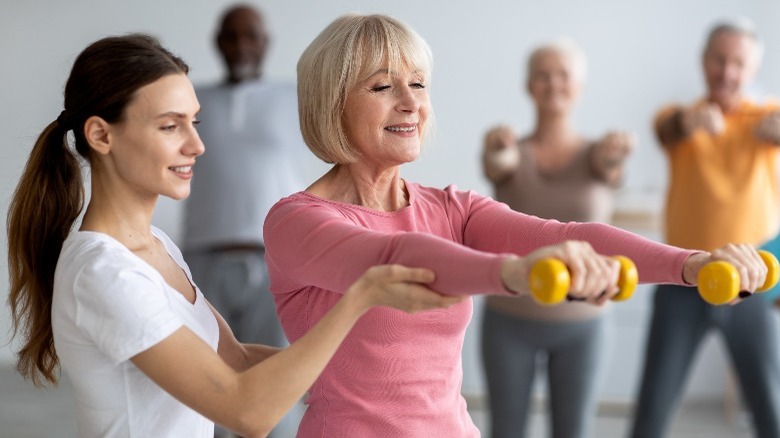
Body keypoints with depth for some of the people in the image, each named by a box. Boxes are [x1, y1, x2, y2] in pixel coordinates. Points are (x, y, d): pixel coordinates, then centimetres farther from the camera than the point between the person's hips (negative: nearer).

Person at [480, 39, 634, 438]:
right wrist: (496, 147, -53)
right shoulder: (508, 154, -3)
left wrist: (617, 149, -53)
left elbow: (607, 165, -27)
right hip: (509, 319, 0)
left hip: (580, 323, 0)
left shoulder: (598, 155, -2)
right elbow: (496, 164, -27)